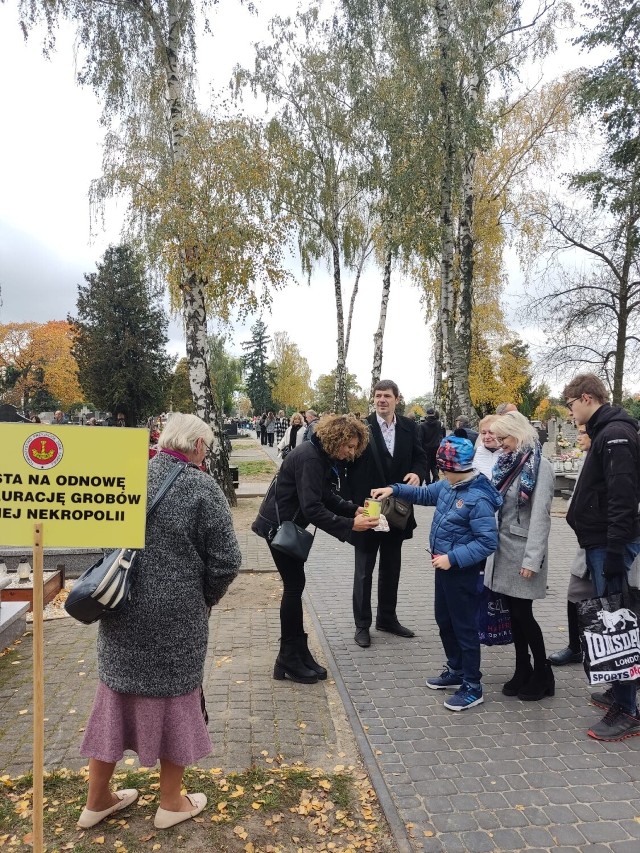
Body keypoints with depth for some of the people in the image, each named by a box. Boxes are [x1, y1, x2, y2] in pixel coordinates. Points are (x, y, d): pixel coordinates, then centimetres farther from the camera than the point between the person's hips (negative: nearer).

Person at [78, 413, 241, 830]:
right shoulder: (201, 487, -15)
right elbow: (226, 561, -14)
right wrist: (205, 600, 4)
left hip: (120, 610, 5)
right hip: (176, 615, -5)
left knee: (117, 696, 19)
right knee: (174, 698, 13)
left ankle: (98, 798, 35)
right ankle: (171, 802, 30)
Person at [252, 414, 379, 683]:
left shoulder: (321, 456, 5)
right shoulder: (309, 459, -26)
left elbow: (328, 496, 8)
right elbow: (313, 509, -31)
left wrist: (354, 510, -6)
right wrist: (350, 525, -32)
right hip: (278, 526, -10)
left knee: (295, 586, 12)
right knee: (294, 586, -3)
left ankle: (298, 653, 21)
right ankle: (289, 660, 9)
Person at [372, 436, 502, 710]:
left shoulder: (478, 498, -26)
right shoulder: (448, 485, -1)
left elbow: (488, 542, -26)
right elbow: (425, 494, 17)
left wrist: (453, 558, -27)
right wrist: (395, 489, 6)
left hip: (463, 572, -9)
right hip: (444, 566, 9)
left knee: (464, 627, 4)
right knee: (444, 621, 21)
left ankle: (473, 686, 20)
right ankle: (456, 671, 39)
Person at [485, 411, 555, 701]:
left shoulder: (539, 466, -12)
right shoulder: (507, 463, 11)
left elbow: (540, 515, -17)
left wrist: (532, 559, -20)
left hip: (522, 550, -7)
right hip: (503, 548, 7)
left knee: (523, 614, 0)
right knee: (513, 613, 12)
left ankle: (543, 675, 18)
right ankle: (522, 671, 25)